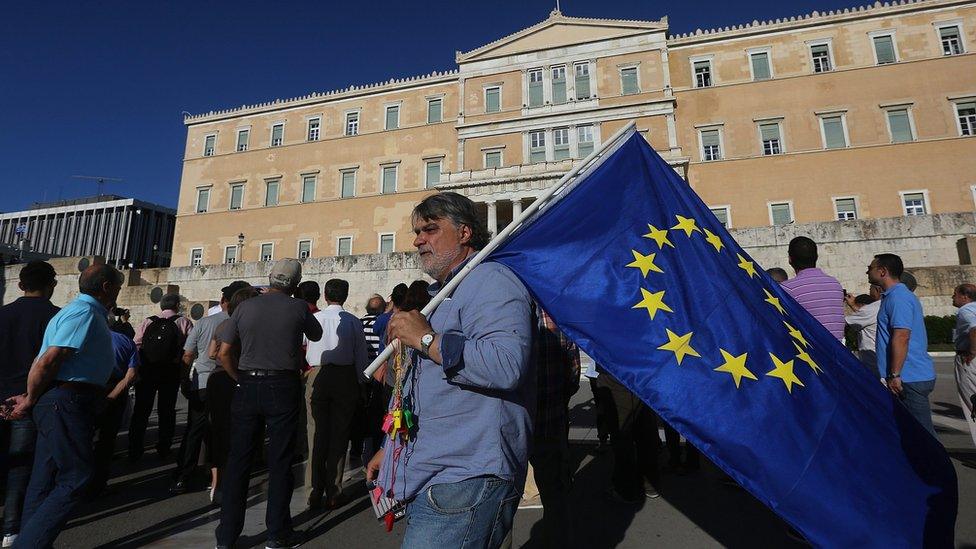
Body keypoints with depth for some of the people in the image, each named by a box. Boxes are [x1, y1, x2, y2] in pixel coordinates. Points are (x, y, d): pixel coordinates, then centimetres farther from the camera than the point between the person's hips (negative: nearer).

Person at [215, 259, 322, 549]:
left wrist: (242, 380, 12)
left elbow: (224, 353, 2)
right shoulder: (298, 308, -5)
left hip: (248, 387, 3)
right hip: (283, 388, -2)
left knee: (238, 459, 12)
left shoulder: (245, 307, 2)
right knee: (279, 461, 7)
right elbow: (316, 335, 13)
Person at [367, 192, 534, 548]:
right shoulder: (443, 295, 22)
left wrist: (426, 339, -22)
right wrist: (390, 450, 28)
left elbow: (507, 365, -31)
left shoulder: (489, 281, -12)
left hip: (466, 482, -10)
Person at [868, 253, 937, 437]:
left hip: (910, 378, -10)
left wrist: (895, 375, -23)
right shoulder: (894, 295, 16)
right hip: (916, 376, 10)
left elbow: (901, 337, -23)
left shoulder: (898, 297, -15)